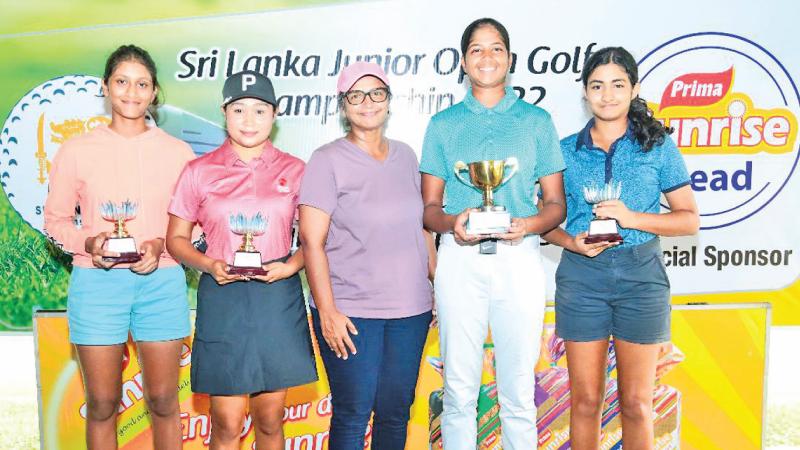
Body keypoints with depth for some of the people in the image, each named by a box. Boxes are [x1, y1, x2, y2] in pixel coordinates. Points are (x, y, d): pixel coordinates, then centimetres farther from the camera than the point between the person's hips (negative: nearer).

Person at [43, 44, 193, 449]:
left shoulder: (178, 152, 4)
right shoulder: (76, 150, 3)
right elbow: (55, 218, 7)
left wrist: (161, 245, -12)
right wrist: (87, 243, -13)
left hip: (161, 281, 0)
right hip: (97, 282, 0)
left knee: (163, 401, 8)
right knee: (102, 404, 8)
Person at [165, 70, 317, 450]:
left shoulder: (294, 170, 6)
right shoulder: (199, 171, 4)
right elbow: (176, 239, 8)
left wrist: (290, 265, -10)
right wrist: (208, 264, -10)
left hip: (278, 298, 1)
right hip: (223, 299, -1)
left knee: (269, 418, 10)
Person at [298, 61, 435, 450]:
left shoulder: (405, 155, 10)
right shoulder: (328, 160, -6)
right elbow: (312, 242, -10)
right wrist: (327, 310, -14)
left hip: (410, 309, 5)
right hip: (351, 313, -4)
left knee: (396, 411, 12)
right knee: (352, 416, 3)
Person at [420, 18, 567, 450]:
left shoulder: (536, 120, 10)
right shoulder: (443, 124, 11)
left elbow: (556, 203, 9)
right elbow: (429, 207, 10)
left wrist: (527, 224, -13)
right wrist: (452, 222, -12)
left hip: (519, 257, 0)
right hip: (459, 258, 1)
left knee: (518, 390, 5)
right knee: (459, 387, 5)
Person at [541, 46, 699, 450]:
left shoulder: (658, 146, 4)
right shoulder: (566, 151, 6)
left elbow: (689, 219, 2)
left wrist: (632, 218, -13)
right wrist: (572, 242, -11)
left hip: (641, 276, 0)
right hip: (581, 276, 1)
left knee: (637, 403, 7)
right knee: (585, 400, 7)